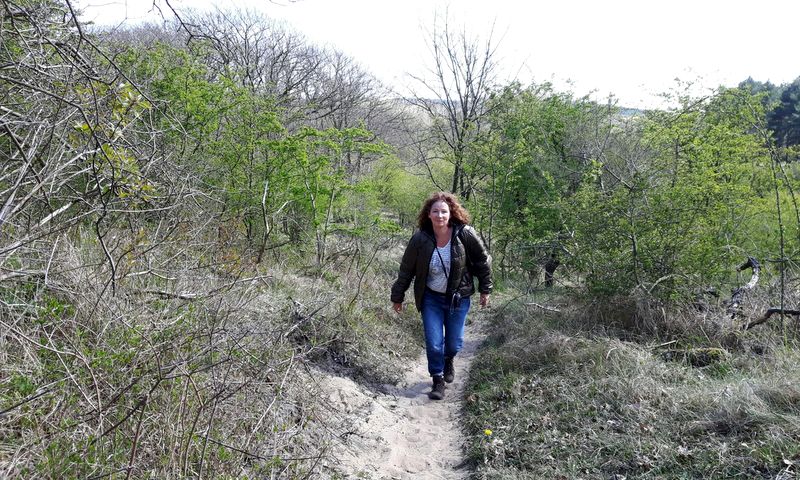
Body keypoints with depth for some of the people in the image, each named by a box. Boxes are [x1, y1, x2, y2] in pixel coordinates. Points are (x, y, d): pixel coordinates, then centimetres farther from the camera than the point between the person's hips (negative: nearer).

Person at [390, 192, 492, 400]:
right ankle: (438, 381, 19)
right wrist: (397, 297, 4)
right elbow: (406, 270, -3)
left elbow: (483, 261, -2)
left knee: (454, 343, 9)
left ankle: (448, 361, 45)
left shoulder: (465, 235, -17)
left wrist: (485, 290, 3)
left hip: (458, 297, 0)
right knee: (434, 343, -4)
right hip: (431, 298, 0)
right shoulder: (420, 239, -16)